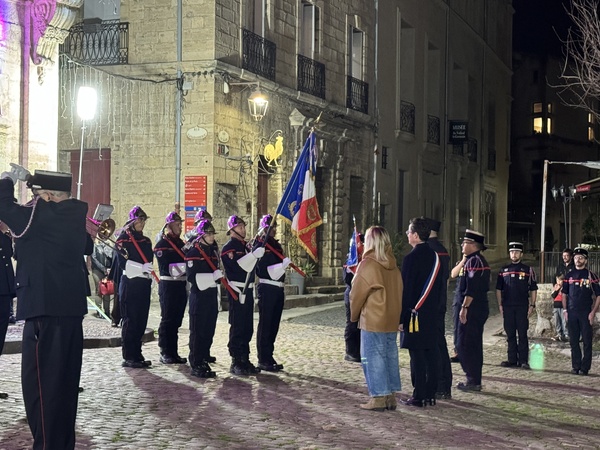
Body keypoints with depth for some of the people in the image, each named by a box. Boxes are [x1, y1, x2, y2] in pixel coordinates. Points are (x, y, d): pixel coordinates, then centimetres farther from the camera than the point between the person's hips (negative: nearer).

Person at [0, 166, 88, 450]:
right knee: (65, 379, 15)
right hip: (70, 306, 9)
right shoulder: (75, 216, 8)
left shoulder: (41, 217, -15)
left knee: (39, 380, -3)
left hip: (45, 309, -9)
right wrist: (31, 180, 19)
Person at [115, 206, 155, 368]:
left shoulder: (146, 240, 16)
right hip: (130, 283, -6)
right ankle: (128, 357, 0)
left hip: (144, 284, 6)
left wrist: (148, 269, 2)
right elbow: (122, 262, -14)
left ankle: (137, 355, 15)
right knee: (130, 320, -4)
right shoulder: (123, 239, -4)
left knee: (141, 321, 8)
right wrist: (141, 268, -24)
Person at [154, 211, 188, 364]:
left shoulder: (181, 243, 15)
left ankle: (173, 352, 16)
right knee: (167, 320, -2)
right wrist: (184, 266, -22)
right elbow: (167, 267, -16)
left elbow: (187, 260, 19)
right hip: (168, 285, -7)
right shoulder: (161, 245, -6)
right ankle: (165, 353, 4)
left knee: (176, 320, 10)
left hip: (181, 285, 7)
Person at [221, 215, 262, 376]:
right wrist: (253, 255, -29)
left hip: (248, 291, 8)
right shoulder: (228, 248, -9)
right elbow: (236, 266, -23)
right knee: (237, 327, -6)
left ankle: (245, 360, 18)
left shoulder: (246, 245, 17)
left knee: (248, 327, 11)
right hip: (237, 291, -8)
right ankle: (236, 363, -2)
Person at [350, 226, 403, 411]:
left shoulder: (368, 265, -12)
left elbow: (357, 294, -8)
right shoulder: (393, 265, 7)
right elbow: (398, 291, 9)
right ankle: (391, 396, 14)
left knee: (373, 358, -1)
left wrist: (354, 315, 7)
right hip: (392, 320, 7)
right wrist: (396, 315, 16)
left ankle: (379, 397, -2)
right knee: (390, 356, 10)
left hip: (372, 321, -7)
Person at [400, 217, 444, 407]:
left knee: (417, 356, -3)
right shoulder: (435, 257, 8)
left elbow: (405, 290, -14)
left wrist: (401, 318, -9)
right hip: (433, 315, 7)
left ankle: (419, 397, 0)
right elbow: (440, 287, 14)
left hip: (416, 314, -7)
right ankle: (431, 394, 15)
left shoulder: (411, 258, -14)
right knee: (432, 354, 10)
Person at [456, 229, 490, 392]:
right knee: (474, 344, 13)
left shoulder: (473, 261, -15)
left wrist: (464, 308, -21)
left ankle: (473, 381, -4)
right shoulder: (481, 261, 16)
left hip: (472, 308, -10)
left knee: (465, 344, -6)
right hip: (481, 307, 10)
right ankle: (475, 380, 18)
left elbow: (471, 288, -22)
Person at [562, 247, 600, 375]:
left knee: (587, 341, 0)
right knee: (573, 341, 7)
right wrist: (565, 310, 5)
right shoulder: (569, 275, 9)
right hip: (572, 314, 3)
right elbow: (564, 294, 14)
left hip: (586, 314, -3)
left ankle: (585, 368, 6)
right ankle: (576, 366, 15)